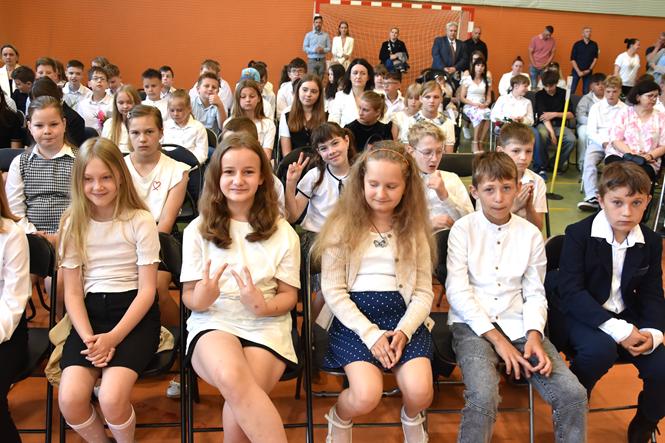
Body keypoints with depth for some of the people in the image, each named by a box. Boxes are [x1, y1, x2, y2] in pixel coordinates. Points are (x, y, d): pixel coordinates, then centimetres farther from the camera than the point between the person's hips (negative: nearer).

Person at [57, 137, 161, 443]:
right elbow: (72, 292, 4)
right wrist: (89, 338, -12)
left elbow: (147, 290, -6)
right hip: (90, 313, 3)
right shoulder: (73, 224, 5)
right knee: (70, 399, -21)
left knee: (111, 398, -26)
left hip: (135, 314, -3)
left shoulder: (140, 221, -5)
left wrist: (113, 337, -17)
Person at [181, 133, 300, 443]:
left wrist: (264, 306, -15)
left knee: (240, 396, -30)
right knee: (233, 379, -36)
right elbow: (188, 295, 7)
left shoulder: (282, 232, 7)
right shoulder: (198, 229, 7)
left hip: (266, 326, 1)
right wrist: (200, 298, -19)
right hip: (213, 323, 0)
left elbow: (289, 295, 8)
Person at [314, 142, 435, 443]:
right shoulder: (342, 225, 0)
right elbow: (333, 291, -5)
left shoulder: (414, 229, 9)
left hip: (401, 314, 3)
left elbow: (423, 292, 5)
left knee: (419, 392, -22)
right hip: (353, 316, -2)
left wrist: (404, 331, -14)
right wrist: (370, 333, -15)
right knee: (367, 396, -25)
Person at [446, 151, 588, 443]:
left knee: (573, 394, -16)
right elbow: (457, 291, -6)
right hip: (473, 324, -3)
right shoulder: (463, 229, 0)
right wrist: (497, 339, -12)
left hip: (518, 324, 3)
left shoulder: (530, 234, 9)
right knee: (484, 397, -31)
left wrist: (534, 335, -9)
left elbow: (535, 293, 10)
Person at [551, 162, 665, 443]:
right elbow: (571, 292, -22)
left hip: (624, 316, 5)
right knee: (600, 348, -35)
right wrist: (619, 330, -31)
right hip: (578, 314, -4)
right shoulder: (579, 234, -15)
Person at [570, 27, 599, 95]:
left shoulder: (594, 45, 3)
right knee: (572, 90, -5)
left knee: (586, 91, 5)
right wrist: (578, 71, -11)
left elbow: (595, 58, 7)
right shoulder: (577, 44, -3)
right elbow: (572, 59, -4)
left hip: (588, 72, 2)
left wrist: (589, 70, -4)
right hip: (577, 71, -2)